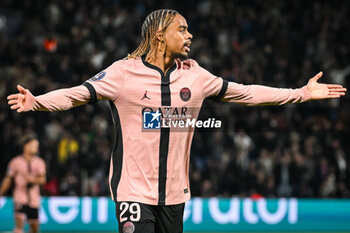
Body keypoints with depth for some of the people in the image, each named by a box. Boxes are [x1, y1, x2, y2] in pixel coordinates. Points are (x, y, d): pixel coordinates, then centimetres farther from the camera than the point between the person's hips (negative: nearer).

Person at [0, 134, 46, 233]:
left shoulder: (40, 162, 5)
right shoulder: (16, 162, 0)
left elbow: (43, 180, -5)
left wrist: (34, 179, -26)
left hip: (34, 199, 3)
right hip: (20, 198, -3)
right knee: (19, 224, -20)